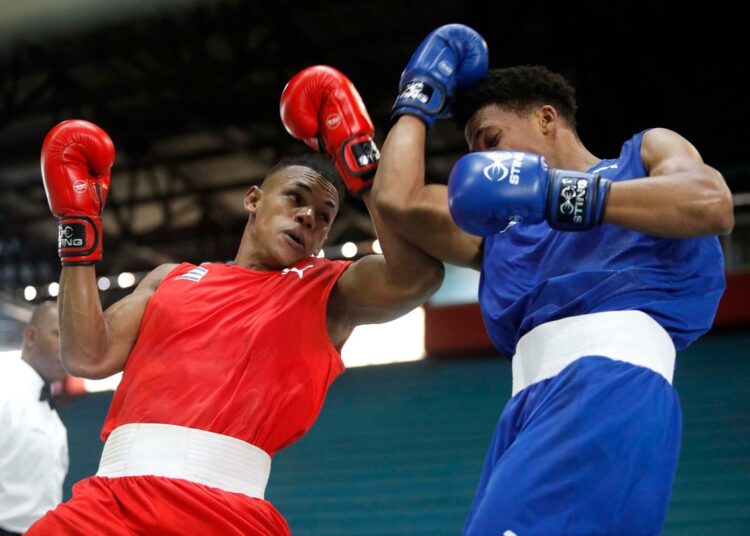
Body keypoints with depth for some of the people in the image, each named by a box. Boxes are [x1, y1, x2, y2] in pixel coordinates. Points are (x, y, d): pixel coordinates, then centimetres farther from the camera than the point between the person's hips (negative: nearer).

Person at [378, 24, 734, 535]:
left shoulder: (648, 150, 19)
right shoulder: (504, 229, 31)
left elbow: (712, 203, -4)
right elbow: (399, 200, 19)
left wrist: (557, 194, -11)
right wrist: (421, 95, 34)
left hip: (613, 385, -6)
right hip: (531, 404, 6)